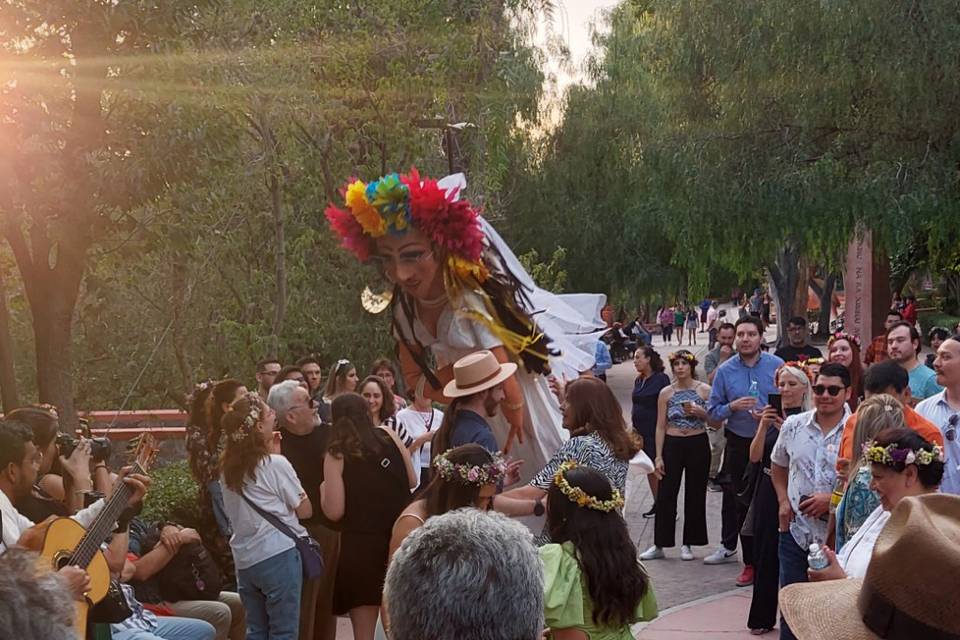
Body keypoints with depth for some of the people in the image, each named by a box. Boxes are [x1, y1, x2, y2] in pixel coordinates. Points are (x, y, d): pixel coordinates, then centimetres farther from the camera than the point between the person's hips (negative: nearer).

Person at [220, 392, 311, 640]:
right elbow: (304, 510, -3)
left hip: (244, 559, 6)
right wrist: (276, 456, 0)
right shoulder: (275, 464, -12)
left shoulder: (227, 468, 6)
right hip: (279, 555, -6)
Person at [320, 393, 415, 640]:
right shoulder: (388, 434, 2)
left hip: (361, 544, -4)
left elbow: (334, 511, -11)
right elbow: (412, 481, 9)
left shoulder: (336, 455, -8)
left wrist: (323, 489, 8)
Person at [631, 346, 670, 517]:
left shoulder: (661, 379, -11)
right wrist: (633, 428, 15)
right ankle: (656, 504, 22)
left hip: (655, 431, -7)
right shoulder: (639, 380, 11)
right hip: (641, 432, 7)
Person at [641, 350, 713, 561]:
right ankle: (659, 544, 8)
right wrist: (658, 456, -2)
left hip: (698, 445, 0)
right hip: (672, 445, 1)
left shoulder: (705, 390, 0)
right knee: (665, 495, 0)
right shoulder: (666, 393, 3)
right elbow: (661, 427, 3)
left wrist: (700, 412, -15)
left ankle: (688, 544, 16)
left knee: (695, 495, 5)